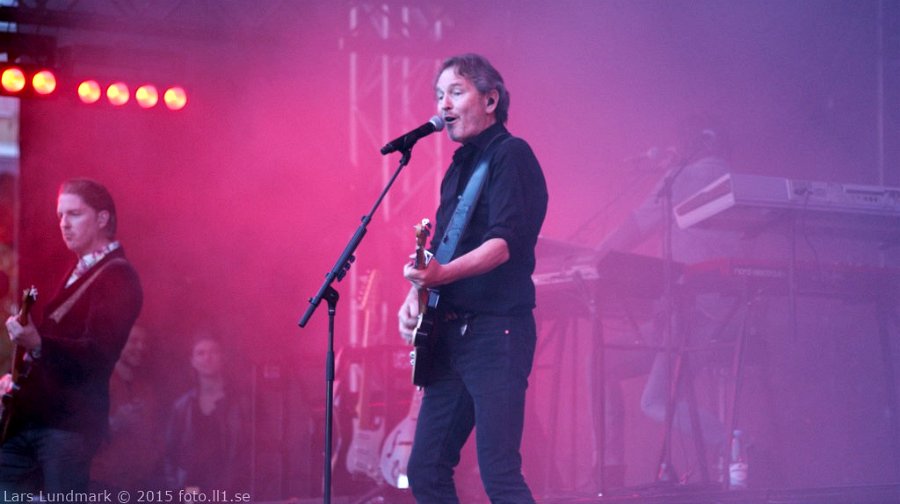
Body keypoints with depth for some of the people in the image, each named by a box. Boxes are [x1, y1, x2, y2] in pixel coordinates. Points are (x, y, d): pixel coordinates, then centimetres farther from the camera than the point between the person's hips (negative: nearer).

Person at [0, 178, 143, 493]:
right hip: (27, 418, 9)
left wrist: (37, 343, -37)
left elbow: (98, 354, -22)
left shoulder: (118, 277, -9)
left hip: (69, 422, -9)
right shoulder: (77, 272, 20)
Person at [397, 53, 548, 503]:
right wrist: (415, 296, 7)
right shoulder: (458, 168, 20)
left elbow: (507, 241, -20)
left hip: (496, 331, -9)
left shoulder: (511, 155, -6)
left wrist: (444, 274, -35)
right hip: (450, 336, 9)